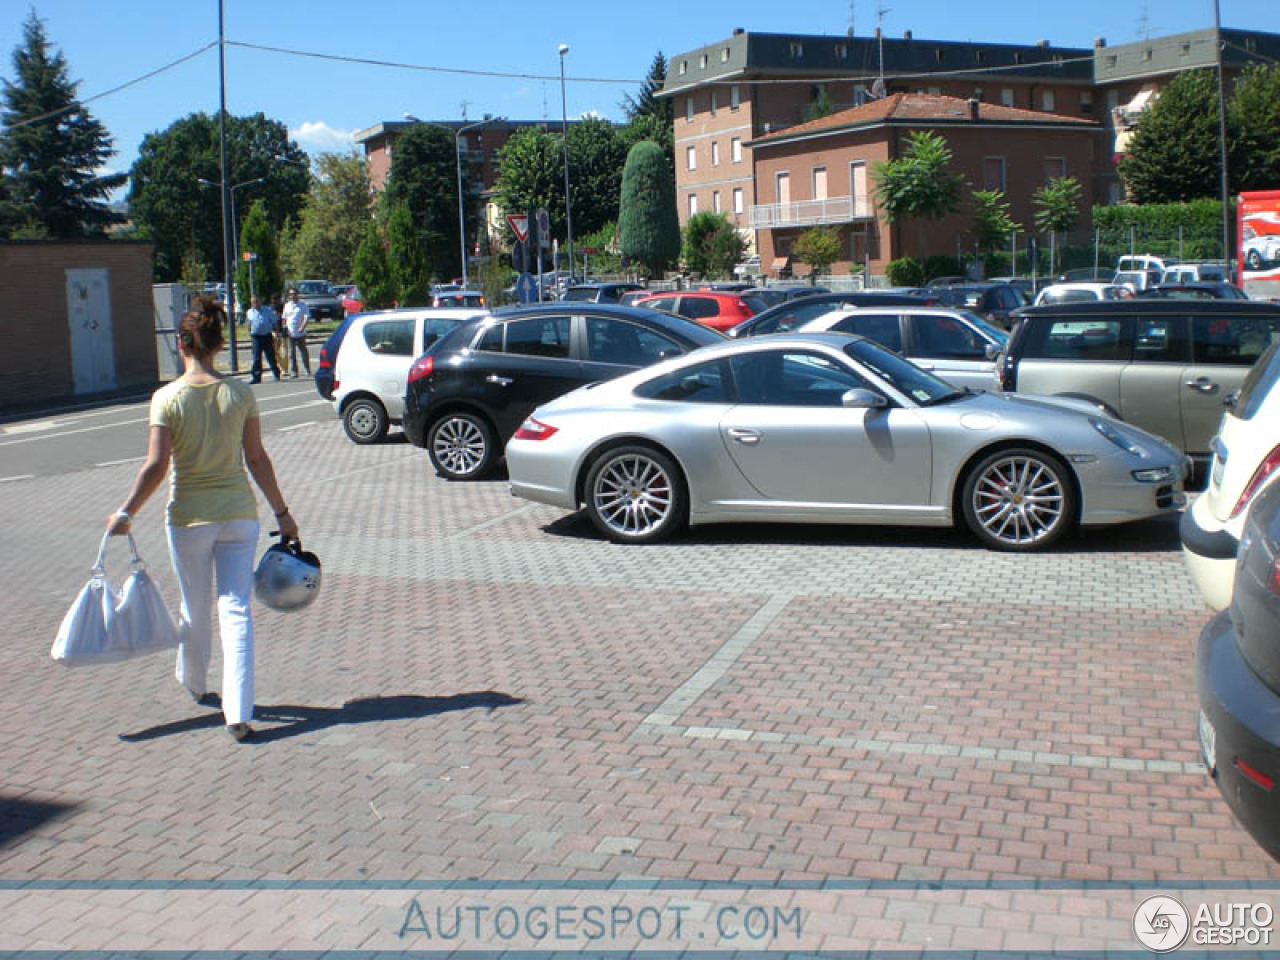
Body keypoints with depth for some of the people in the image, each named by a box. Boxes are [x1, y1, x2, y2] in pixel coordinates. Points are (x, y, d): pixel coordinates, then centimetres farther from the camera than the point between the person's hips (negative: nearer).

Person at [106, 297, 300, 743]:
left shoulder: (167, 397, -9)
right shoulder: (240, 393, -3)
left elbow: (156, 466, -12)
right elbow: (257, 458, 0)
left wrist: (125, 513, -1)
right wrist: (282, 512, 8)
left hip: (189, 515, -1)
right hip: (238, 512, 1)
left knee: (195, 609, 18)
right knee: (236, 609, 2)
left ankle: (193, 683, 43)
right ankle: (239, 713, -4)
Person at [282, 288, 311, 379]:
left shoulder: (302, 305, 1)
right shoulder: (287, 305, 12)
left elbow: (307, 317, -7)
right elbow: (284, 318, 18)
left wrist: (302, 327, -21)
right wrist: (285, 327, 5)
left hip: (300, 333, -3)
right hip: (290, 334, 3)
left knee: (304, 352, 3)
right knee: (292, 354, 0)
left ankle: (308, 370, 15)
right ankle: (294, 372, 4)